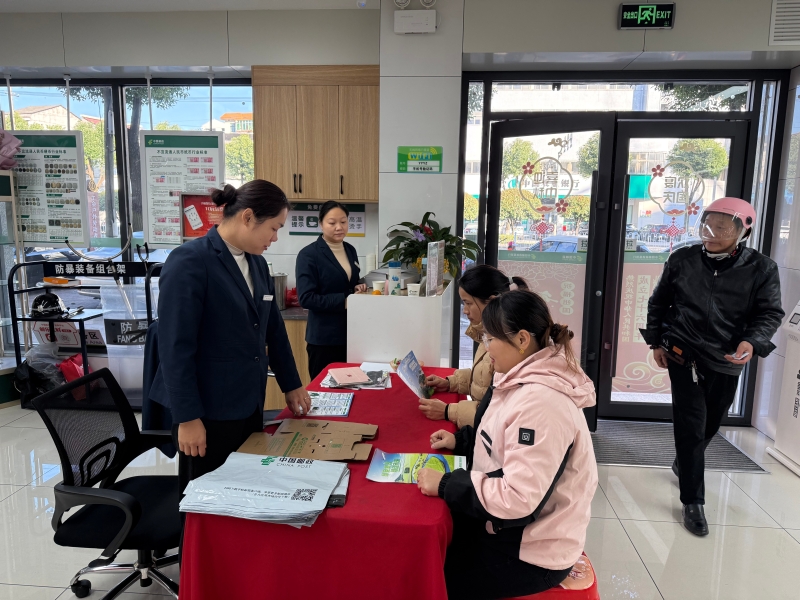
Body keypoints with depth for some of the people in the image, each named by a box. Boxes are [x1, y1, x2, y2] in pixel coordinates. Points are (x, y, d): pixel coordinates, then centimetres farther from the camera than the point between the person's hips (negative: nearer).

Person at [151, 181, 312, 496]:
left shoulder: (256, 262, 6)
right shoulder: (189, 262, -17)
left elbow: (273, 328, 13)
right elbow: (175, 347, -19)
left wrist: (291, 385, 15)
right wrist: (187, 417, -18)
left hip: (248, 404, 7)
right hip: (207, 411, -7)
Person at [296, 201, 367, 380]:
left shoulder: (350, 250, 10)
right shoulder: (309, 255, -11)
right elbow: (306, 298, -17)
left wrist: (359, 287, -1)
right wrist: (344, 301, -22)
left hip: (351, 333, 6)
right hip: (325, 338, -6)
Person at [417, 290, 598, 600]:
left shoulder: (541, 402, -31)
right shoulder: (524, 381, 1)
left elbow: (517, 499, -31)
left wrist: (445, 485, -24)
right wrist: (461, 440, 5)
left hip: (530, 552, -9)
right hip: (510, 526, 9)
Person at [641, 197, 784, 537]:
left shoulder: (761, 269, -6)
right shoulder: (682, 260, -4)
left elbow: (770, 313, -4)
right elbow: (658, 302, 6)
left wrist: (752, 342, -24)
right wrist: (656, 342, 3)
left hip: (727, 362, 2)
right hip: (683, 354, -2)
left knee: (710, 425, 19)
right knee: (691, 424, -6)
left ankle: (684, 463, 50)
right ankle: (693, 502, 7)